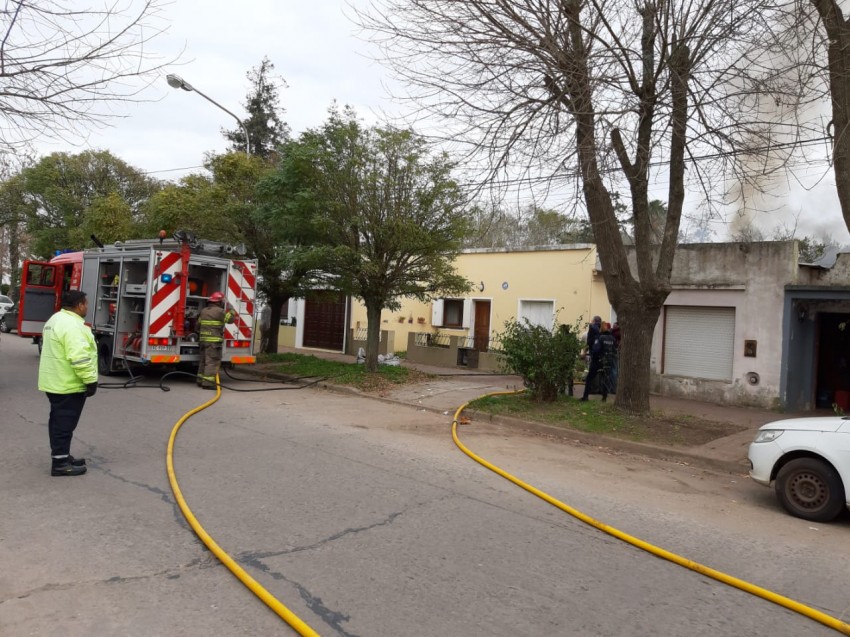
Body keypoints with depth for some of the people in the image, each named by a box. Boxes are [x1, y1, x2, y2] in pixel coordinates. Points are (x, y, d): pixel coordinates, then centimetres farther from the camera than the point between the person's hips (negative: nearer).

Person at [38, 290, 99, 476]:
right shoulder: (72, 325, -22)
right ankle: (60, 463, 2)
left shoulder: (57, 319, 13)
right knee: (64, 423, -4)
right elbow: (79, 358, -29)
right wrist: (90, 380, -22)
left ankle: (62, 456, 27)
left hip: (55, 382, 11)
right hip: (68, 384, -11)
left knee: (59, 421, 17)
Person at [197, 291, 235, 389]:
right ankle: (208, 383, -12)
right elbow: (231, 319, 0)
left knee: (204, 361, 16)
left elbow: (198, 325, 18)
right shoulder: (220, 311, -9)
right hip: (214, 340, -8)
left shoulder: (203, 311, 14)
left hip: (203, 340, 8)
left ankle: (201, 381, 21)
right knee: (212, 361, -8)